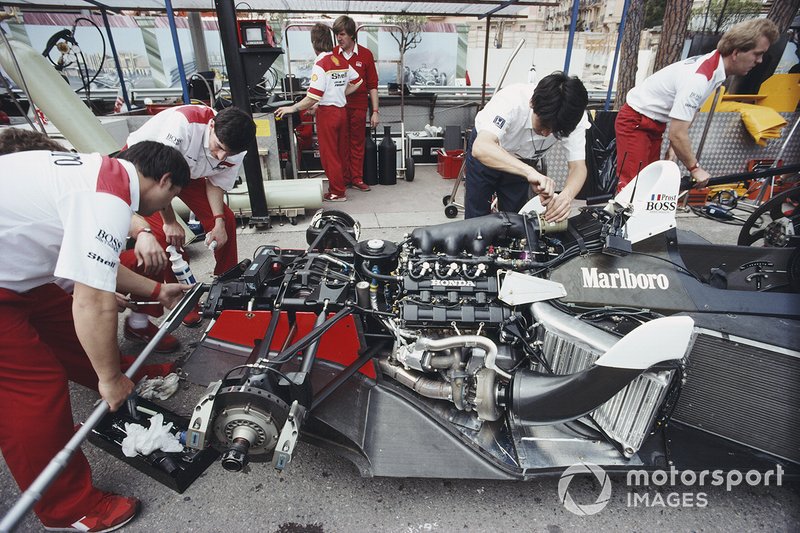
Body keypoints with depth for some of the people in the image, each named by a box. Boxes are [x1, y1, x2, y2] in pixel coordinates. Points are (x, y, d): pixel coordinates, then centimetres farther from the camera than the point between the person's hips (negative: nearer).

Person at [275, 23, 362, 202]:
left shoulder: (320, 64, -16)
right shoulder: (341, 61, 4)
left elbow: (313, 97, -22)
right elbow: (357, 82, 14)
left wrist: (292, 108, -14)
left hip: (327, 112, -7)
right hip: (341, 110, 7)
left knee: (329, 154, 2)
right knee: (340, 152, 15)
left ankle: (337, 193, 8)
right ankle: (339, 184, 27)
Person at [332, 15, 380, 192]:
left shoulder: (365, 54, 2)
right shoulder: (332, 54, 4)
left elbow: (372, 85, 3)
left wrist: (375, 111, -1)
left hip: (358, 106, 0)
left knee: (357, 144, 7)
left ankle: (357, 178, 15)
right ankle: (343, 179, 14)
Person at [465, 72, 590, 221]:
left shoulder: (574, 118, -27)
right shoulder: (512, 100, -38)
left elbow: (578, 166, -26)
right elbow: (481, 148, -52)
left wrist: (566, 195, -49)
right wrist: (530, 172, -64)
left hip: (524, 161, 3)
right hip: (487, 155, -3)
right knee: (477, 217, 0)